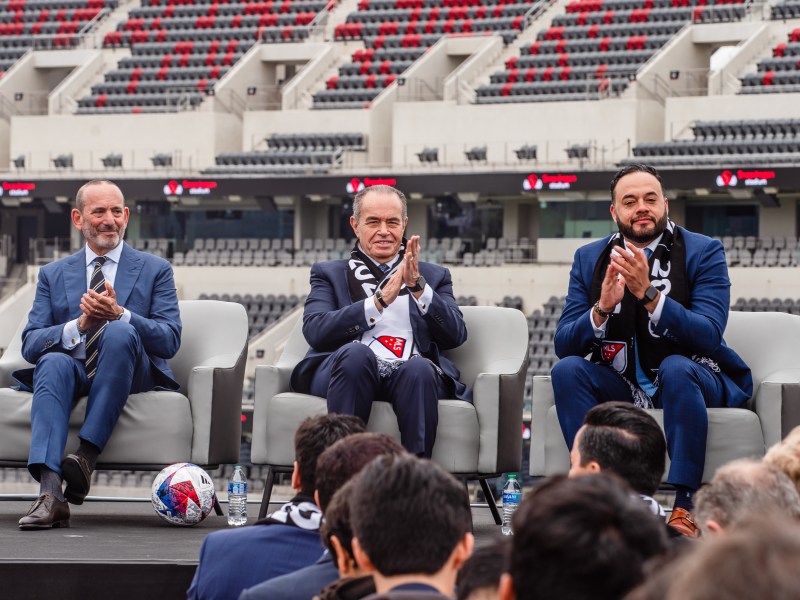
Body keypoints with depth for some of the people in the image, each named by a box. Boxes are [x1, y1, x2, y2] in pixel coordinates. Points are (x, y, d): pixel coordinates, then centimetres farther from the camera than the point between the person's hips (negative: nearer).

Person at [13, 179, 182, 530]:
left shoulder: (155, 270, 13)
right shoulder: (53, 275, 18)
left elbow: (170, 340, -1)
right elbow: (30, 344, 6)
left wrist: (119, 314, -18)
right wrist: (78, 326, -14)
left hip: (131, 377, -1)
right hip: (73, 373, 1)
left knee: (120, 333, -33)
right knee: (53, 362, -34)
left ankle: (86, 456, -35)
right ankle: (50, 492, -50)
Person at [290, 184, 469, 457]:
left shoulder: (434, 276, 27)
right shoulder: (328, 273, 24)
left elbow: (455, 335, 10)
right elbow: (315, 332, 3)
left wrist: (418, 286, -3)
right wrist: (381, 299, -7)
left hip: (409, 373, 1)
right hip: (352, 368, -1)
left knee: (419, 368, -35)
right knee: (356, 353, -36)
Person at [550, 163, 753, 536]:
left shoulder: (703, 252, -5)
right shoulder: (589, 259, 5)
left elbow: (709, 336, -19)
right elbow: (564, 345, -2)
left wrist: (649, 294, -32)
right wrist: (602, 309, -23)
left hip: (689, 378, -3)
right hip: (619, 385, 3)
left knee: (675, 368, -36)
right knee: (567, 370, -24)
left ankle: (685, 506, -35)